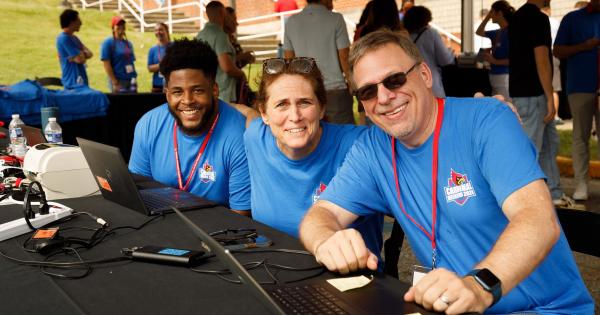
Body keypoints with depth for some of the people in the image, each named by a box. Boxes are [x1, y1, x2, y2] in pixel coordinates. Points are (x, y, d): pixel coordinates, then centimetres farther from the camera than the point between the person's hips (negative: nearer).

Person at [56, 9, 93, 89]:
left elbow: (89, 54, 9)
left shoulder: (73, 38, 17)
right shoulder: (64, 39, -14)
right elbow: (80, 59, -19)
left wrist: (82, 54, -11)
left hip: (81, 82, 10)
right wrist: (83, 54, 2)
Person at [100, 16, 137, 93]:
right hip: (118, 81, -7)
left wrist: (134, 78, 11)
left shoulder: (128, 43, 15)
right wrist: (115, 83, -17)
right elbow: (107, 65, -11)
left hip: (131, 80, 7)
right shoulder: (108, 43, -5)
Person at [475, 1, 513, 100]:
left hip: (504, 77, -9)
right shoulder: (498, 32, 12)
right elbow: (479, 32, 28)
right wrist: (487, 17, 18)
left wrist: (494, 61, -19)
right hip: (495, 77, 9)